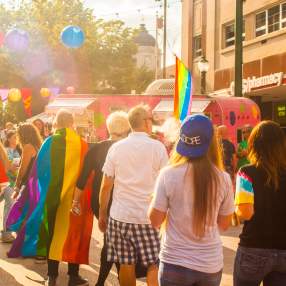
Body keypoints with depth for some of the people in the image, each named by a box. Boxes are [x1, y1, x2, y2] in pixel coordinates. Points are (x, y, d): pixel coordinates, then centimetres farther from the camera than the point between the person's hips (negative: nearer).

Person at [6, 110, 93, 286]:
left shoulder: (49, 143, -5)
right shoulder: (82, 145, -8)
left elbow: (39, 172, -2)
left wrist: (45, 196, 9)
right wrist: (83, 198, 5)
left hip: (52, 198, 1)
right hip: (75, 199, -1)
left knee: (53, 234, 14)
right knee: (73, 235, 11)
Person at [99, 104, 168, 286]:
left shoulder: (116, 148, 2)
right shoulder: (158, 147, -4)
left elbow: (106, 186, 3)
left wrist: (102, 214, 11)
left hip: (120, 216, 2)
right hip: (149, 217, -2)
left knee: (126, 265, 9)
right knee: (154, 265, 7)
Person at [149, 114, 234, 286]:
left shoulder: (168, 175, -13)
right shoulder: (223, 179, -8)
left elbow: (155, 220, -5)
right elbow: (224, 224, 4)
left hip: (175, 263, -1)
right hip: (211, 264, 2)